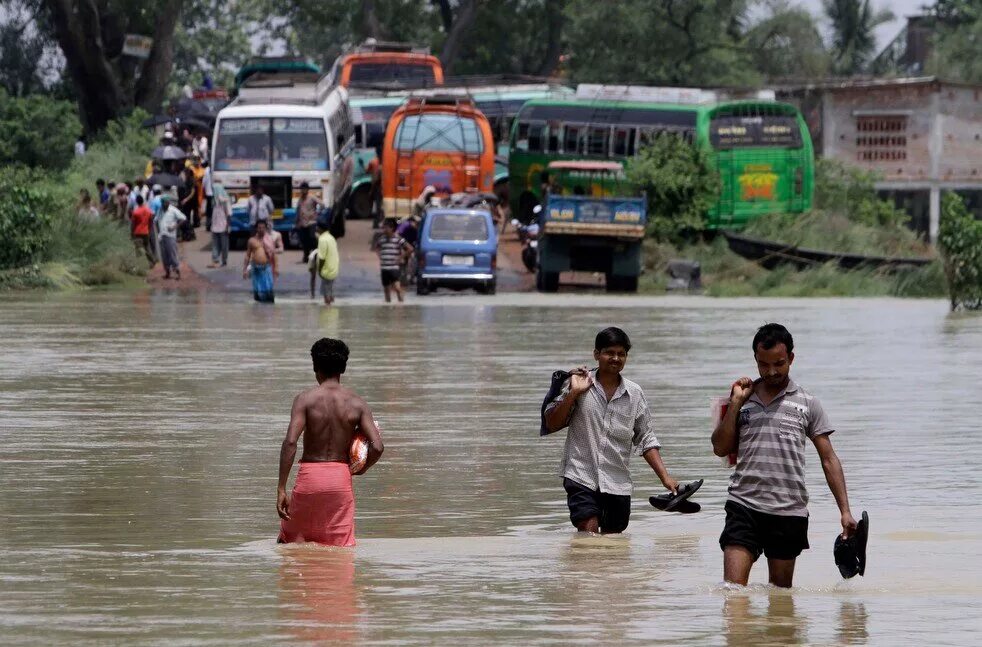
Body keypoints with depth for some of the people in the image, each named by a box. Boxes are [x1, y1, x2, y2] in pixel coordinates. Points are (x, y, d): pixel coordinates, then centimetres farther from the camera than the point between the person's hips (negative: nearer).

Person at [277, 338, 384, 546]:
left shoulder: (306, 399, -6)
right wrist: (360, 470, 12)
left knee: (289, 540, 15)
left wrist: (281, 489, -15)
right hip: (341, 478, 2)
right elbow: (377, 447, -9)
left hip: (310, 475, -2)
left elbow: (290, 442, -16)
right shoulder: (356, 403, 0)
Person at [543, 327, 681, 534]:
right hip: (582, 476, -4)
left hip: (618, 484, 4)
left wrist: (665, 477, 3)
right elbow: (552, 424, -2)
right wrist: (573, 393, -13)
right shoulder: (578, 384, 0)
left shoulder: (634, 393, 7)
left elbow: (646, 439, 11)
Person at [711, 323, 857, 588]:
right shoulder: (742, 399, 12)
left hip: (790, 510, 0)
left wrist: (845, 511, -1)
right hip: (744, 506, 0)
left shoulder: (807, 404, 7)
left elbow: (829, 459, 6)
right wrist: (736, 403, -1)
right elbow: (720, 448, 6)